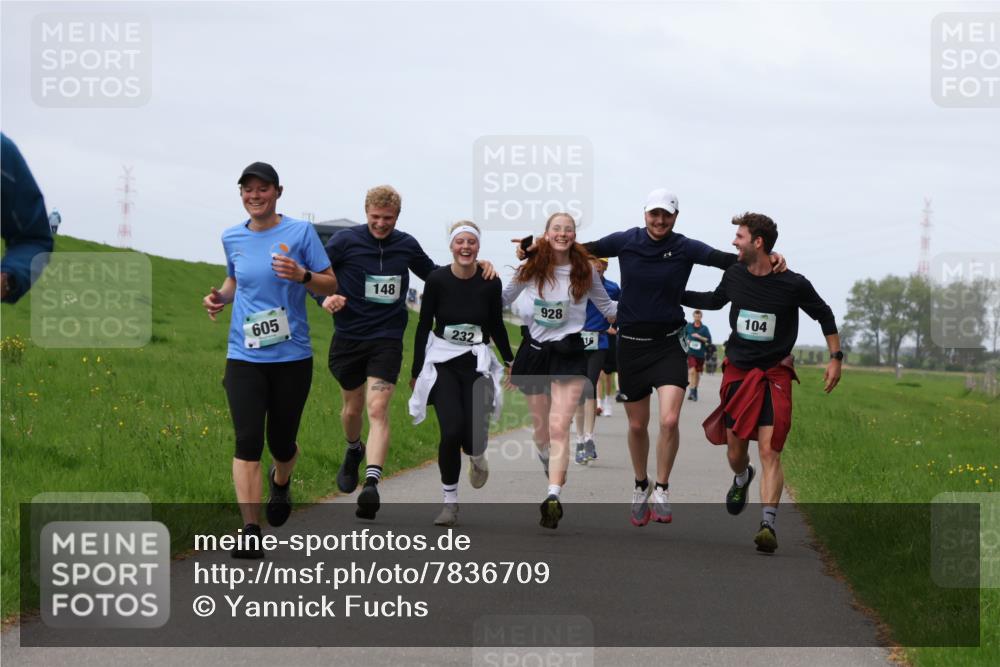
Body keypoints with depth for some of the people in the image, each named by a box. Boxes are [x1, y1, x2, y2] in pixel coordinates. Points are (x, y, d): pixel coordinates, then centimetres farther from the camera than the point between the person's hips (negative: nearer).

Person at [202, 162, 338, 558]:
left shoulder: (300, 232, -3)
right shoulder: (232, 238, 6)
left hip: (292, 356, -1)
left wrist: (302, 276, -21)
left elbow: (331, 285, -1)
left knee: (281, 441, 8)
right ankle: (251, 532, -11)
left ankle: (280, 482, 46)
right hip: (244, 357, 1)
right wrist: (220, 296, 3)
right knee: (247, 442, -12)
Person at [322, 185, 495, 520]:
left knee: (378, 408, -17)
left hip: (387, 339, -1)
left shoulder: (407, 245, 3)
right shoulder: (345, 241, -5)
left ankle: (371, 484, -27)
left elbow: (434, 274, 20)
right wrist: (325, 298, -20)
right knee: (352, 408, 16)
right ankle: (354, 450, 50)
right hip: (348, 338, 1)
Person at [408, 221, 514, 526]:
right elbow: (423, 326, 1)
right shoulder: (437, 280, -8)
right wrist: (416, 371, 3)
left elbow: (497, 325, 9)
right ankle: (450, 502, 2)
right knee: (451, 431, -16)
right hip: (442, 363, -1)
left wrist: (510, 361, 15)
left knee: (472, 436, -12)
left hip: (476, 363, 1)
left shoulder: (490, 282, -5)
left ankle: (477, 457, 29)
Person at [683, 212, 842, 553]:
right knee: (735, 452, 8)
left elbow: (824, 315, 6)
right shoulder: (734, 275, 1)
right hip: (738, 371, 4)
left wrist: (836, 358, 3)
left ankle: (768, 524, -21)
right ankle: (742, 479, 45)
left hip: (775, 375, -4)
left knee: (770, 451, -15)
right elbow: (715, 300, 24)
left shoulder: (793, 284, -10)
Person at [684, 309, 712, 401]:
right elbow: (683, 336, 17)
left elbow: (709, 341, -2)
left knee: (698, 373, 10)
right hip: (690, 352, -1)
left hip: (700, 354, 1)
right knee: (692, 371, -18)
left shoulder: (704, 328, 3)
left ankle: (695, 391, 25)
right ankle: (692, 391, -19)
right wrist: (686, 341, -3)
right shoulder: (688, 326, 4)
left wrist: (700, 337, -14)